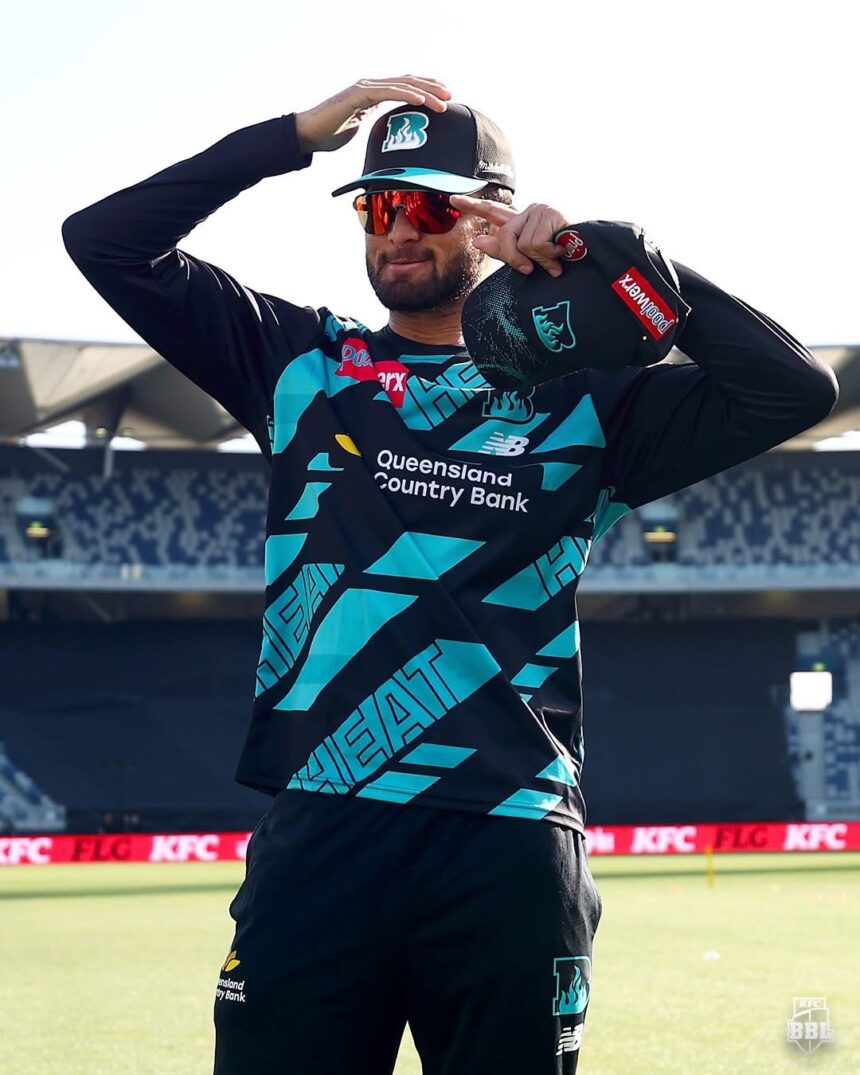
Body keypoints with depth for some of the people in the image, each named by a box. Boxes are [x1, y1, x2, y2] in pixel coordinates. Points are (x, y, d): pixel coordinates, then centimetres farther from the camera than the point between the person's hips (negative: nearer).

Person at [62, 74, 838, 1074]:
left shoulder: (579, 401, 10)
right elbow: (105, 241, 8)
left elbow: (795, 389, 0)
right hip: (317, 835, 1)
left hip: (510, 850, 0)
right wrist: (297, 134, 2)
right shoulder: (301, 364, 14)